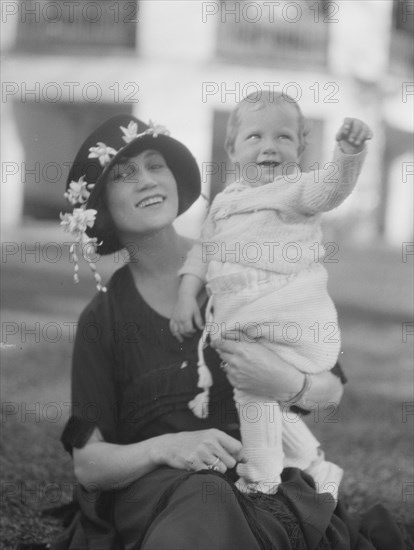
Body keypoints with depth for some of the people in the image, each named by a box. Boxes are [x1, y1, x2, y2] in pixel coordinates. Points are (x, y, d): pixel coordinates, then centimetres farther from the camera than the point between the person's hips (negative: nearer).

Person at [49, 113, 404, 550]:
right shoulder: (102, 319, 5)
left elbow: (333, 389, 8)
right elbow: (88, 464, 3)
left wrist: (287, 385, -16)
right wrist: (163, 448, -17)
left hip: (266, 477, 1)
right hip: (151, 484, 0)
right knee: (203, 503, -35)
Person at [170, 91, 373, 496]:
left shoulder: (296, 191, -7)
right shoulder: (225, 203, 15)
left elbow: (331, 187, -27)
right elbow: (203, 250, 19)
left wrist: (350, 152, -46)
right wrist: (187, 294, 5)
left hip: (291, 326, -8)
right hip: (241, 331, 8)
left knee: (253, 386, -20)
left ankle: (262, 482, -8)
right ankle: (313, 466, 37)